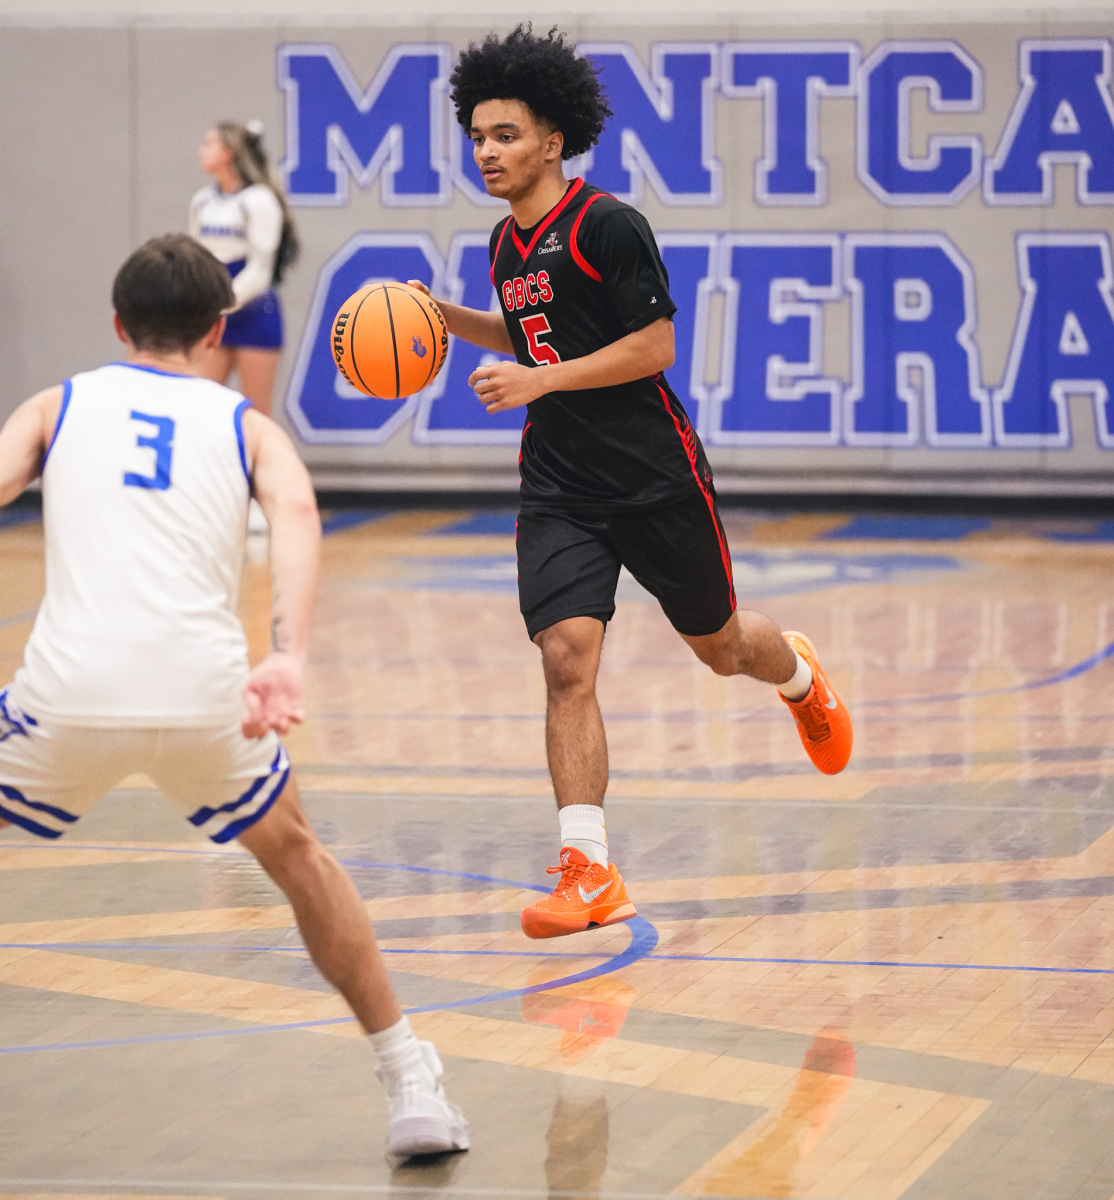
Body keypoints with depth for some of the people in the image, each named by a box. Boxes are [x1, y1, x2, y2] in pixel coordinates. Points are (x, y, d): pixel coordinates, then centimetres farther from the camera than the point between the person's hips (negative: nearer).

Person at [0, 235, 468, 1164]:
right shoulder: (246, 425, 21)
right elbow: (296, 511, -2)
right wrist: (289, 659, -15)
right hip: (203, 693, 1)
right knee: (296, 855, 28)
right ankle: (414, 1089, 28)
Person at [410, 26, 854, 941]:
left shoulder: (608, 225, -14)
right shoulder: (508, 243, 9)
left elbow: (655, 345, -17)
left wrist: (539, 381, -23)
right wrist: (444, 316, 12)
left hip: (655, 477, -5)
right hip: (559, 487, 5)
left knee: (718, 644, 14)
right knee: (566, 660, -13)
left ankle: (799, 675, 52)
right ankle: (590, 872, -14)